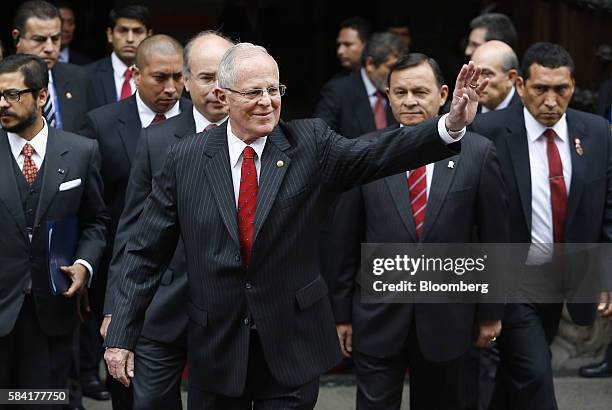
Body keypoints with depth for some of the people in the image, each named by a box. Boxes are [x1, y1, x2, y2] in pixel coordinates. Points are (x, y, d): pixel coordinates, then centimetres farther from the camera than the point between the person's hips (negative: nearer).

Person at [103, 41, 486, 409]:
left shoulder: (310, 143, -3)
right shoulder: (186, 159, -2)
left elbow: (378, 155, -18)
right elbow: (146, 252, 1)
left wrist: (452, 124, -34)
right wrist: (121, 335, -3)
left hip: (293, 347, -1)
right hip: (216, 351, 1)